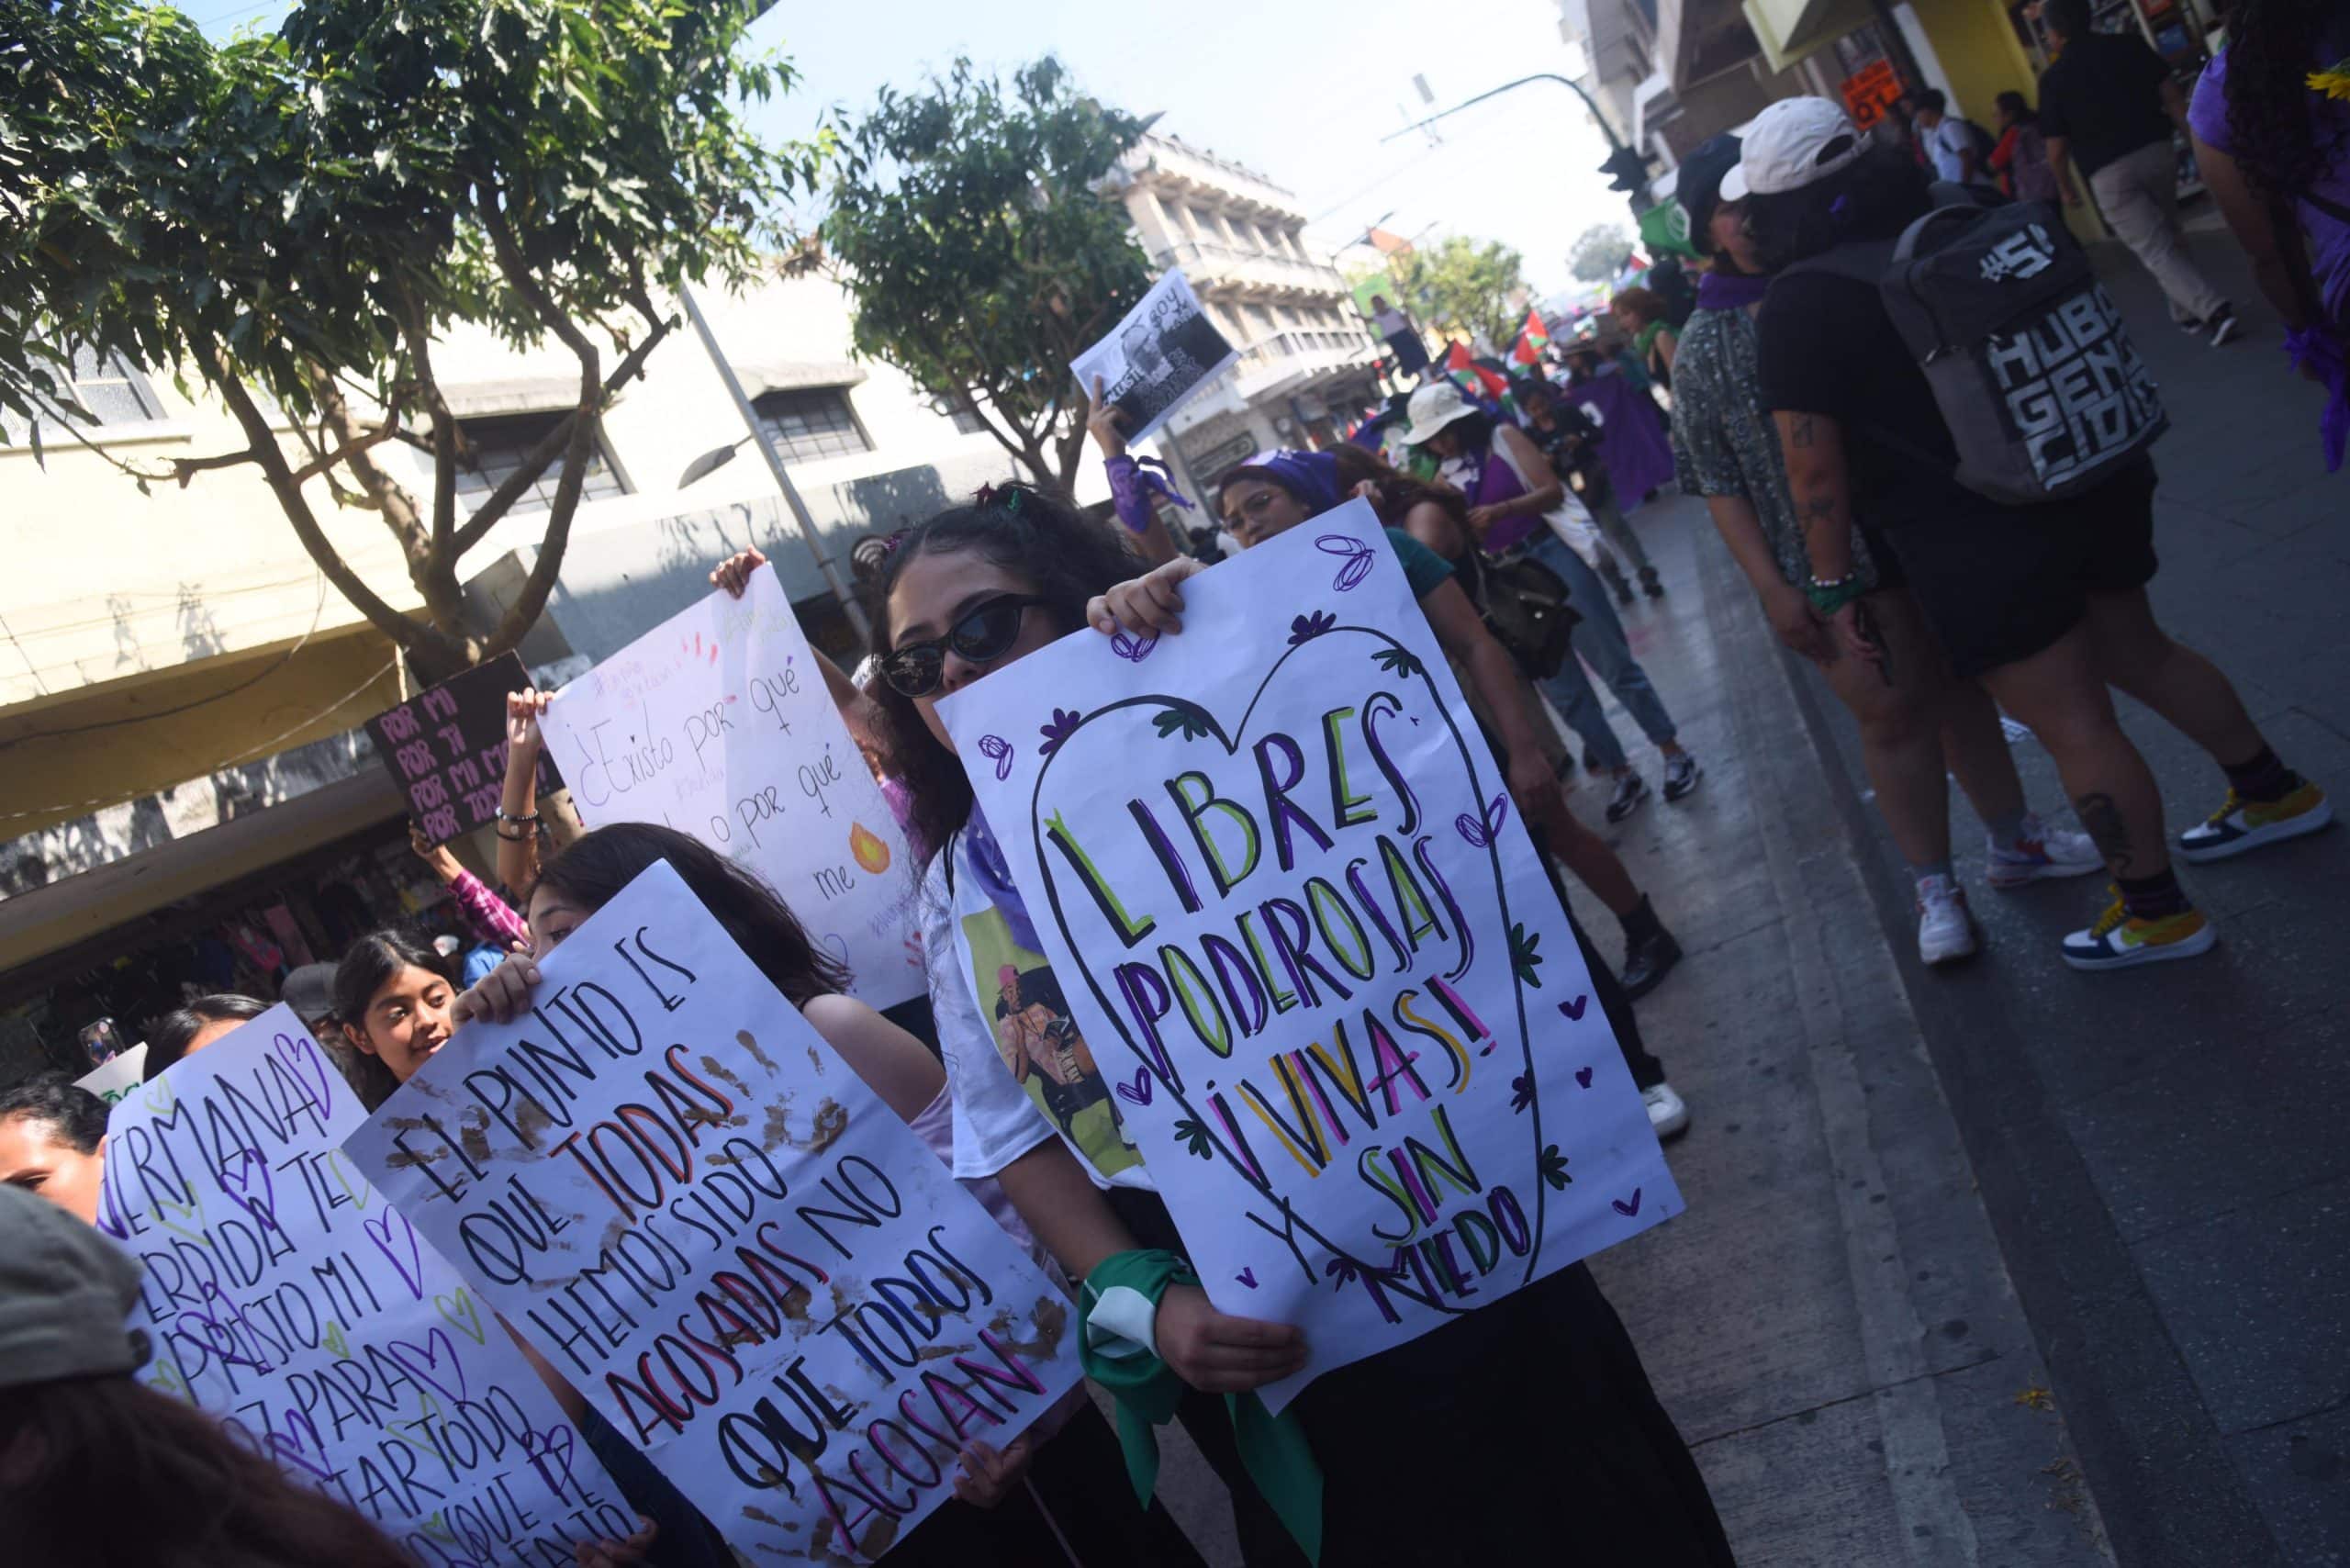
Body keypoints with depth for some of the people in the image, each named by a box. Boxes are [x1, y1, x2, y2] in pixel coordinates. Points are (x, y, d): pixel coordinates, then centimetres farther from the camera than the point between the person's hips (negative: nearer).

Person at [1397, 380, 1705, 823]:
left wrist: (1501, 510, -24)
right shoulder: (1445, 476, 8)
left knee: (1614, 664, 1)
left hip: (1551, 556, -4)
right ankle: (1622, 775, 20)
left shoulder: (1503, 437, -2)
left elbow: (1553, 491, -9)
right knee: (1563, 689, 8)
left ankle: (1674, 751, 15)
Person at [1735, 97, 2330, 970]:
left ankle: (2159, 913, 20)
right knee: (2139, 653, 27)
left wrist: (1834, 589, -7)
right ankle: (2274, 792, 45)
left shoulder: (1794, 308, -16)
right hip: (2086, 485, 8)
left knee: (2073, 725, 5)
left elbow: (1815, 470, -16)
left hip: (1980, 546, -8)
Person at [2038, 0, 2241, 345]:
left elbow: (2057, 150, -2)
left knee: (2157, 251, -5)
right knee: (2169, 237, 23)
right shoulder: (2129, 44, 6)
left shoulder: (2054, 78, -3)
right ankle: (2188, 312, 29)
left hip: (2110, 174, -5)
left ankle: (2215, 310, -19)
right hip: (2157, 152, 5)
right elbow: (2173, 98, 4)